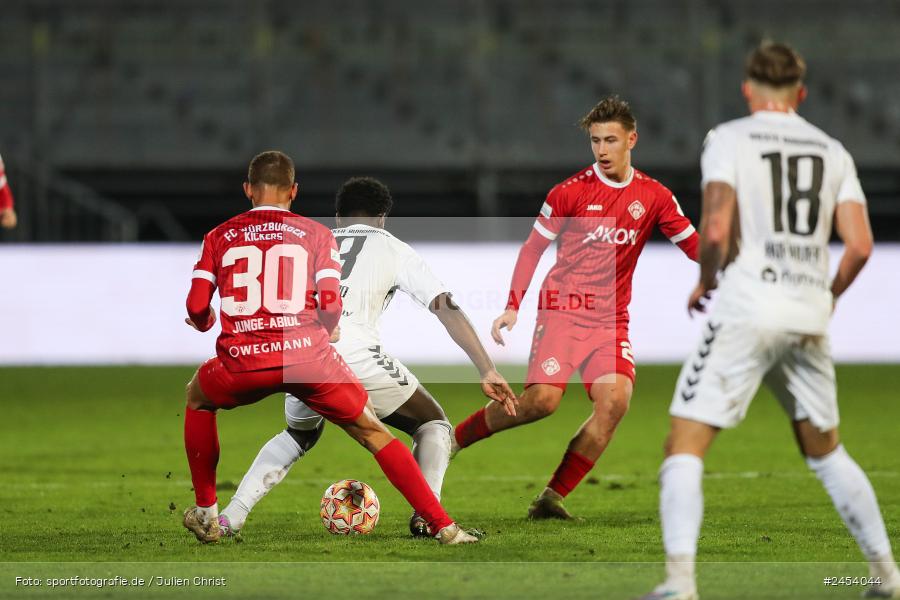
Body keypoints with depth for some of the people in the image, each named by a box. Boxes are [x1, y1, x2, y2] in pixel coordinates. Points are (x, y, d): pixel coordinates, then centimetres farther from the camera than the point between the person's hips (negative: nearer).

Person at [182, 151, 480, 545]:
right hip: (308, 357, -1)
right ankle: (444, 528, 4)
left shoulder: (219, 237, 12)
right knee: (374, 434, 13)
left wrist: (203, 323, 29)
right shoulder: (316, 234, 10)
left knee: (197, 397, 33)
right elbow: (330, 304, -1)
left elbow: (196, 309, 6)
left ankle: (206, 514, 31)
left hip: (243, 364, 1)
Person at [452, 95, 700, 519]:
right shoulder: (570, 192, -3)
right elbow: (532, 248, 3)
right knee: (542, 400, -20)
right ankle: (454, 438, 2)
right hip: (563, 312, -3)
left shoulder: (653, 197, 6)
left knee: (615, 399, -20)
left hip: (611, 321, 3)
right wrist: (513, 308, -5)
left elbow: (697, 248, 9)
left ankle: (552, 496, -13)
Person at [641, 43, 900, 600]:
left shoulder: (729, 139, -2)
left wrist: (705, 282, 6)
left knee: (685, 445, -4)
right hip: (808, 317, 5)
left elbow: (716, 230, -13)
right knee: (825, 448, 21)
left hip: (747, 310, -5)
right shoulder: (832, 151, 11)